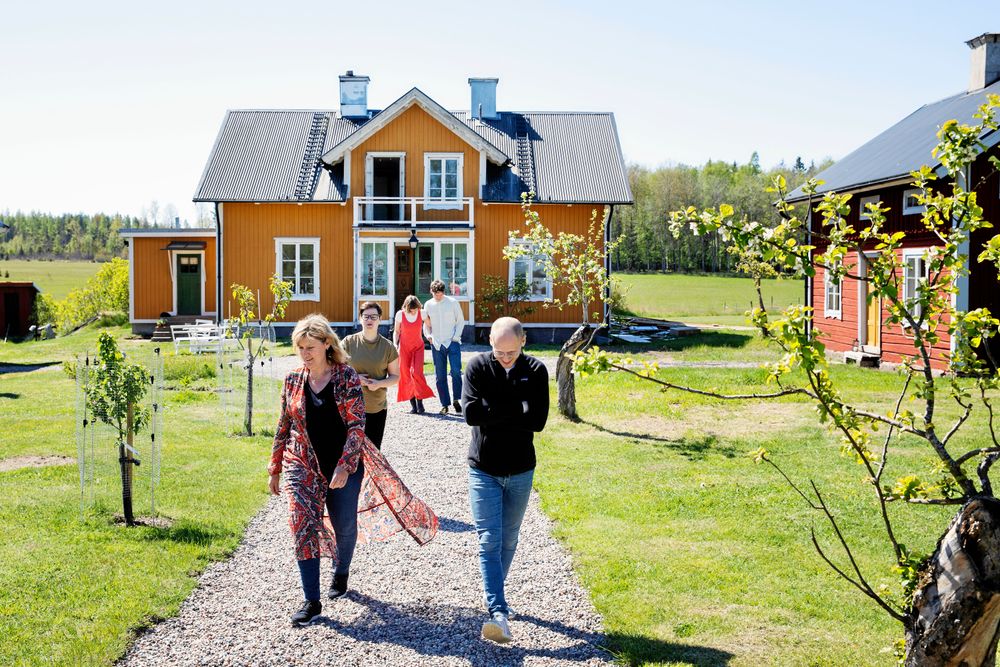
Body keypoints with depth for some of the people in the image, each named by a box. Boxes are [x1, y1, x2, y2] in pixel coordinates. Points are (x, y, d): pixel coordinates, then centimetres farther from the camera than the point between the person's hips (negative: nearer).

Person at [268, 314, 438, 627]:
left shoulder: (346, 377, -9)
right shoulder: (293, 380, 2)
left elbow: (357, 425, -12)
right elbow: (284, 427, 10)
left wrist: (344, 467, -20)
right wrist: (275, 469, 11)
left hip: (344, 467, -2)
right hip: (302, 466, 2)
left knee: (345, 527, 11)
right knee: (303, 525, -9)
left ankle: (341, 574, 42)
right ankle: (312, 601, -3)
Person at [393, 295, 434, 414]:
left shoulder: (422, 314, -9)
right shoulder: (400, 315, -10)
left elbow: (428, 324, 12)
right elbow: (396, 331, 4)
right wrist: (395, 344, -6)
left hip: (418, 347, -1)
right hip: (404, 348, 1)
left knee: (417, 372, -16)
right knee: (406, 375, -2)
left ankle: (420, 401, -6)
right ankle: (412, 404, 4)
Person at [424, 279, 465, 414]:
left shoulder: (452, 302, -2)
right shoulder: (428, 305, 6)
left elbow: (461, 320, 4)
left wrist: (456, 337, -6)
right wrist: (428, 335, 1)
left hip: (452, 343, -3)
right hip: (436, 344, 3)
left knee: (456, 371, -15)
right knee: (440, 376, 4)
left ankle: (456, 400, 1)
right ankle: (444, 404, 11)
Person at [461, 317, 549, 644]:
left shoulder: (535, 371, -6)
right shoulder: (477, 366, -8)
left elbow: (537, 420, -17)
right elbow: (471, 413, -20)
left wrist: (494, 412, -18)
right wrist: (516, 411, -18)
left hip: (520, 471, 2)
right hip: (483, 470, -2)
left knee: (508, 540, 15)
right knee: (489, 540, -8)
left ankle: (492, 593, 35)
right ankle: (499, 613, -12)